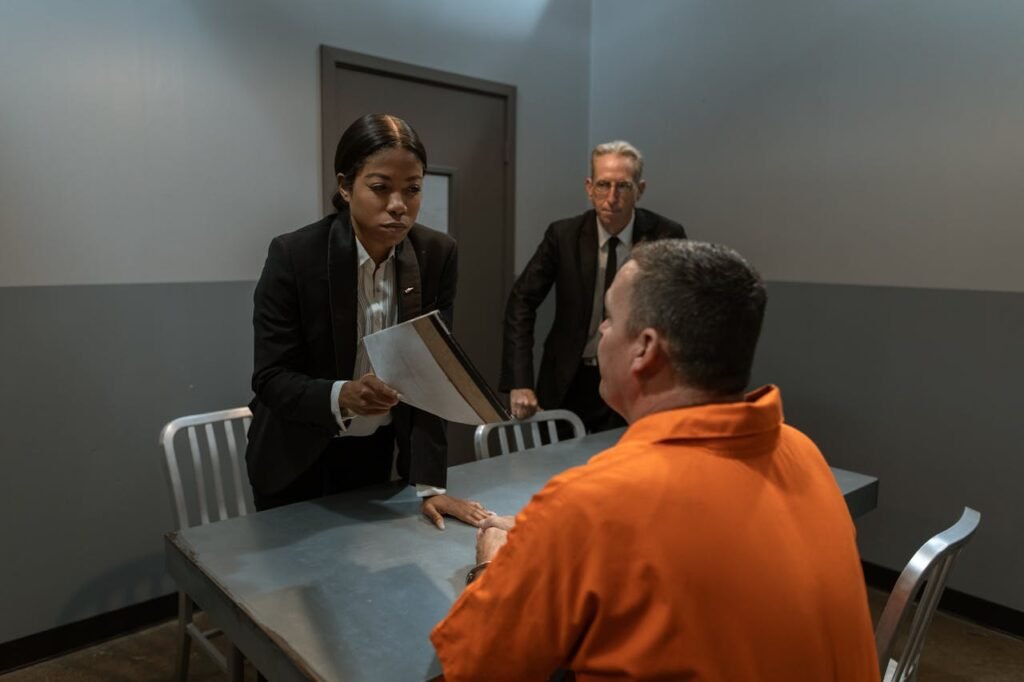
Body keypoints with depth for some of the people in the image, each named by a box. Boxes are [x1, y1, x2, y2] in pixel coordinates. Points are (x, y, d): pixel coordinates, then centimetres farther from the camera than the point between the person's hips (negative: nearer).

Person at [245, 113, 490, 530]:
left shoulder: (437, 255, -13)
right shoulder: (293, 255, -22)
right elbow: (270, 378, -21)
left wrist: (429, 484, -19)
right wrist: (340, 395, -41)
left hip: (375, 450, 3)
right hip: (298, 456, -3)